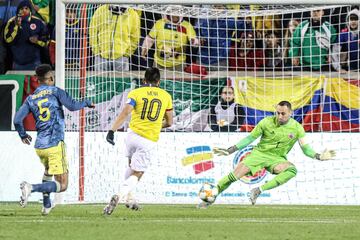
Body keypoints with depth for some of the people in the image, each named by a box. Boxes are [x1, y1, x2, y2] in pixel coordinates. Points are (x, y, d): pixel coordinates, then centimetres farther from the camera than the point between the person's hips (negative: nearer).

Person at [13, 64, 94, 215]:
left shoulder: (30, 99, 10)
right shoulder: (56, 92, -1)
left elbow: (17, 120, 2)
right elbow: (72, 106, -14)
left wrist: (23, 135, 20)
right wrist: (86, 103, 6)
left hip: (39, 146, 6)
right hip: (55, 145, -6)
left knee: (48, 171, 36)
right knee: (62, 185, -5)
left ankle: (46, 205, 32)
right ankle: (31, 188, -25)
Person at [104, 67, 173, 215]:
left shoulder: (136, 93, 1)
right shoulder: (166, 96, 8)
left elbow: (125, 113, -14)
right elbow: (169, 122, 14)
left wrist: (112, 131, -19)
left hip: (133, 135, 1)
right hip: (149, 141, -1)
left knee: (131, 166, 28)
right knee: (136, 175, 2)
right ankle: (120, 195, -24)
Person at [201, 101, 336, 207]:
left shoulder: (297, 128, -5)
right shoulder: (267, 122, -7)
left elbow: (305, 148, -1)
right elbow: (250, 138, 1)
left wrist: (319, 157, -20)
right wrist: (230, 151, -2)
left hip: (277, 159, 0)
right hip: (260, 153, 0)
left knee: (291, 170, -34)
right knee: (234, 175, -19)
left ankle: (259, 190, -33)